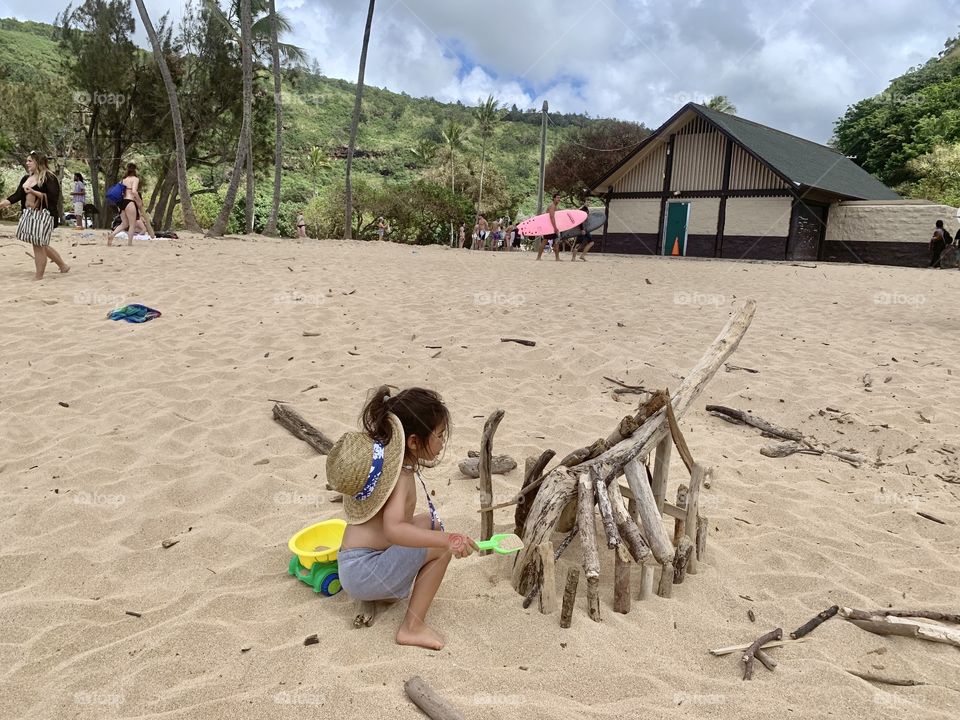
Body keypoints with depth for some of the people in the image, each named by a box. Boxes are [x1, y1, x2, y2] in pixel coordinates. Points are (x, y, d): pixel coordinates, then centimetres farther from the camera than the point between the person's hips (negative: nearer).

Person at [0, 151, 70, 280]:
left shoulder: (49, 178, -9)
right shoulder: (26, 178, 15)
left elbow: (53, 198, -17)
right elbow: (17, 196, 11)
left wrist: (34, 192, -19)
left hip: (42, 215, -8)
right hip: (29, 215, 8)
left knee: (38, 245, -4)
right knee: (41, 245, 12)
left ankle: (39, 276, 5)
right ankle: (63, 266, 24)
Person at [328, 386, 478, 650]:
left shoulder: (385, 457, 8)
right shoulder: (402, 477, -22)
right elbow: (393, 529, -37)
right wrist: (447, 539, -41)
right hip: (363, 572, -10)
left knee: (429, 523, 21)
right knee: (442, 545, -15)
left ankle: (388, 590, 14)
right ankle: (413, 627, -8)